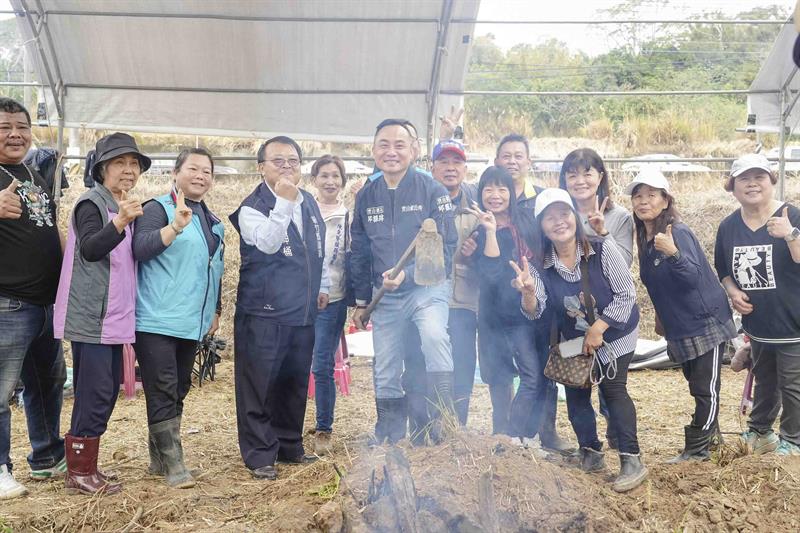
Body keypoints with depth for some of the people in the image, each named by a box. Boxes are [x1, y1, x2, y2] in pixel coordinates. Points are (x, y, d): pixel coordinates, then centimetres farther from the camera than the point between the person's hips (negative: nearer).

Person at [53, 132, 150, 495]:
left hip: (114, 319, 9)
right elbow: (90, 249, -26)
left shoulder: (126, 208, 17)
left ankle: (85, 468, 21)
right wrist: (119, 223, -41)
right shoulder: (92, 203, -9)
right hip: (91, 318, -9)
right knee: (95, 395, -9)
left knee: (105, 395, 12)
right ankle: (79, 474, 1)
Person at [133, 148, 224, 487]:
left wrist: (215, 310, 22)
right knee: (162, 393, -7)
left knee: (178, 391, 13)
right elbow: (140, 248, -21)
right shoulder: (158, 209, -5)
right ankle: (172, 465, -3)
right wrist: (176, 226, -32)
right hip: (157, 321, -8)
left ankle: (159, 458, 24)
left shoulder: (212, 222, 18)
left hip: (192, 323, 8)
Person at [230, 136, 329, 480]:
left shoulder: (309, 204, 13)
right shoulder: (252, 208, -8)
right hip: (263, 313, -6)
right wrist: (283, 203, -26)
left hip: (303, 312, 7)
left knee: (296, 383, 14)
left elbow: (320, 249, 23)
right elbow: (267, 243, -25)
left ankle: (290, 446, 28)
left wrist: (322, 286, 21)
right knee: (259, 385, -1)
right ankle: (259, 455, 9)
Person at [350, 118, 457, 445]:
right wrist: (361, 301, 14)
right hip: (384, 296, 4)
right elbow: (360, 253, 14)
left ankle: (443, 421, -23)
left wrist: (407, 274, -23)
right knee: (386, 374, 10)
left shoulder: (432, 190, -8)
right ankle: (388, 439, 28)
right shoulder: (366, 196, 6)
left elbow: (445, 246, -12)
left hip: (427, 288, -4)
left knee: (435, 337, -33)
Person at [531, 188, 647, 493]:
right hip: (574, 339, 4)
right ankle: (591, 454, 24)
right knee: (575, 393, 6)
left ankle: (632, 461, -7)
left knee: (613, 388, -13)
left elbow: (626, 294, -17)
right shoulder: (542, 264, -13)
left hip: (615, 334, -4)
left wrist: (598, 329, -21)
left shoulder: (601, 250, -21)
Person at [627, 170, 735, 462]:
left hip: (706, 323, -8)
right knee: (697, 385, 19)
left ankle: (698, 449, 8)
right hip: (680, 327, 8)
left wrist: (673, 253, -47)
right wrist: (662, 318, 11)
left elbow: (693, 276, -31)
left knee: (705, 388, 0)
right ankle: (709, 433, 33)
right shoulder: (645, 239, 3)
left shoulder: (678, 233, -20)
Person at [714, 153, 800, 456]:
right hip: (757, 323, 5)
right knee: (764, 382, 22)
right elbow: (722, 270, 13)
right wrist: (733, 293, -5)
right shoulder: (729, 226, 0)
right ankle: (758, 431, 39)